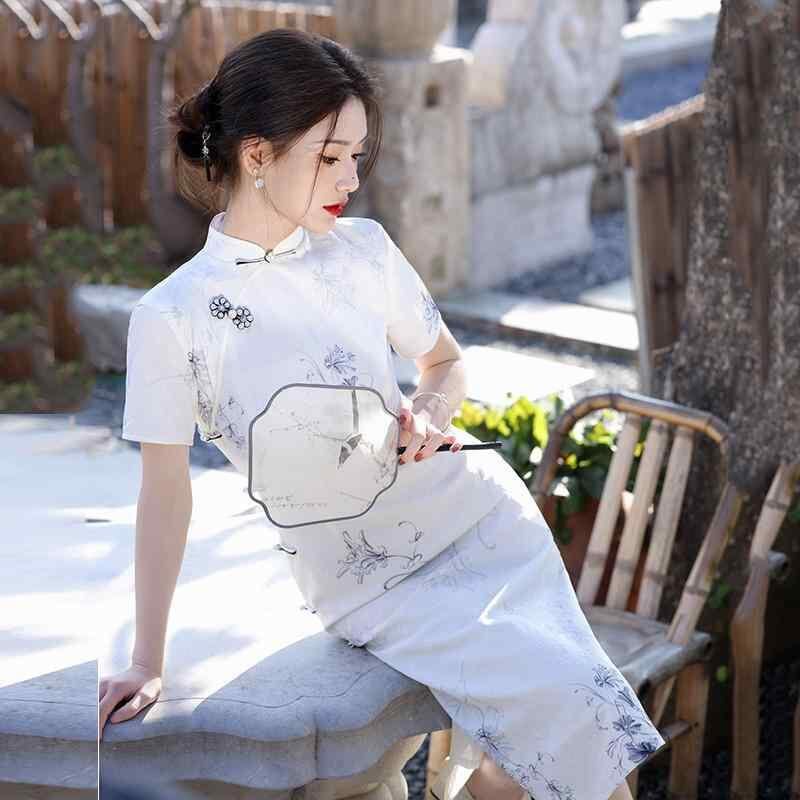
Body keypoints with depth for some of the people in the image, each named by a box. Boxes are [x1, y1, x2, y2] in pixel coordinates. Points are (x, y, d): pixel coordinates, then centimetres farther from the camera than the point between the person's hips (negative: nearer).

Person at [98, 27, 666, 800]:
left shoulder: (364, 247, 1)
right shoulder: (171, 316, -8)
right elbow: (166, 490, -2)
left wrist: (427, 413, -7)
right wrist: (147, 663, -1)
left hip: (477, 512, 3)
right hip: (369, 583, -3)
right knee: (565, 700, -18)